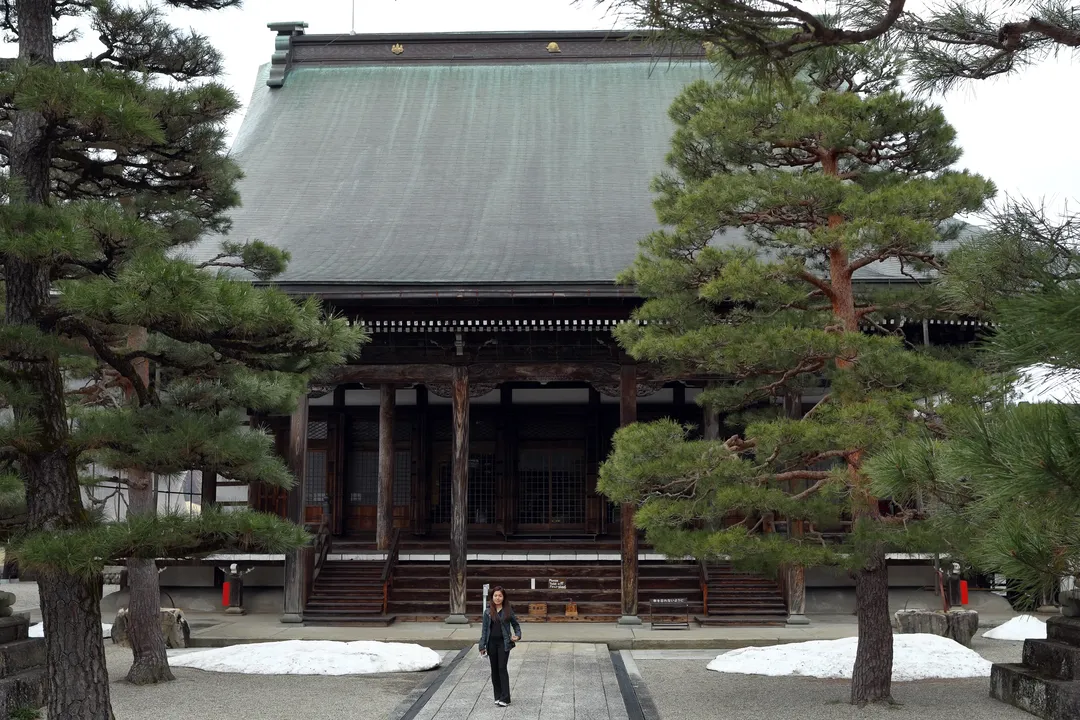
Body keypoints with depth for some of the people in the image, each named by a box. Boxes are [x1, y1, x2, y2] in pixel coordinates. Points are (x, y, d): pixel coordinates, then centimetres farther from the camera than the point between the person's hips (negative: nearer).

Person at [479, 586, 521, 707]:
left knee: (502, 668, -8)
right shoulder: (488, 611, 3)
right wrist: (482, 645, 1)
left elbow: (515, 624, 9)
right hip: (491, 642, 3)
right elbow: (485, 628, 5)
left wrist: (517, 635, -9)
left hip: (503, 643, -3)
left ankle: (505, 698, -6)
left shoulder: (508, 610, -1)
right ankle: (498, 696, 15)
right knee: (494, 669, 7)